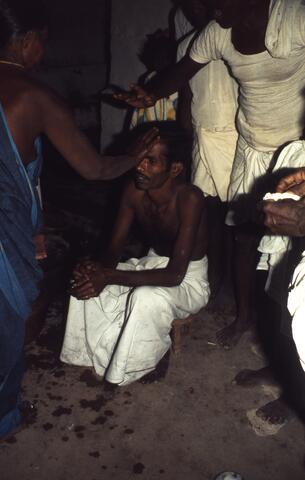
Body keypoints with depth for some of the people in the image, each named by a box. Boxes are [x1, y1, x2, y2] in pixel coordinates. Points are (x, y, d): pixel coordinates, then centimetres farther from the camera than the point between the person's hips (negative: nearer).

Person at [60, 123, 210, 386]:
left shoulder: (189, 199, -32)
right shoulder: (134, 189, -14)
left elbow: (175, 275, -34)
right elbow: (116, 245, -6)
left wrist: (109, 276, -39)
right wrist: (99, 269, -30)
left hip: (188, 278, -6)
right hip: (152, 263, 6)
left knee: (147, 299, -36)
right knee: (86, 281, -13)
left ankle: (145, 362, -4)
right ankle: (100, 352, 6)